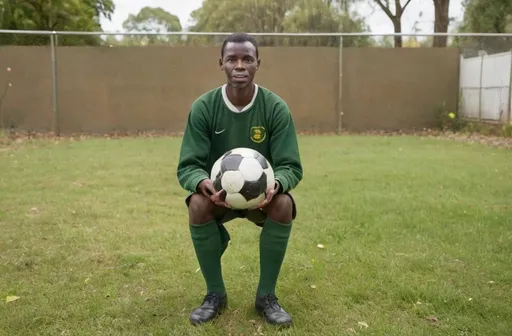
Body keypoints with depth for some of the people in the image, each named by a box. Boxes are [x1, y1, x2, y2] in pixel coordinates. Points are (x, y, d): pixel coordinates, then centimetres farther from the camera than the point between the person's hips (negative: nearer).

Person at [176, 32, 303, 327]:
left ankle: (266, 295, -11)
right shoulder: (203, 107, -15)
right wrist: (205, 184, -42)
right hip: (217, 192, 0)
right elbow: (188, 167, -18)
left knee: (284, 204, -31)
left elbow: (291, 167, -17)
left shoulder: (276, 107, -15)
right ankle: (215, 294, -9)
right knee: (197, 204, -31)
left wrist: (274, 185, -41)